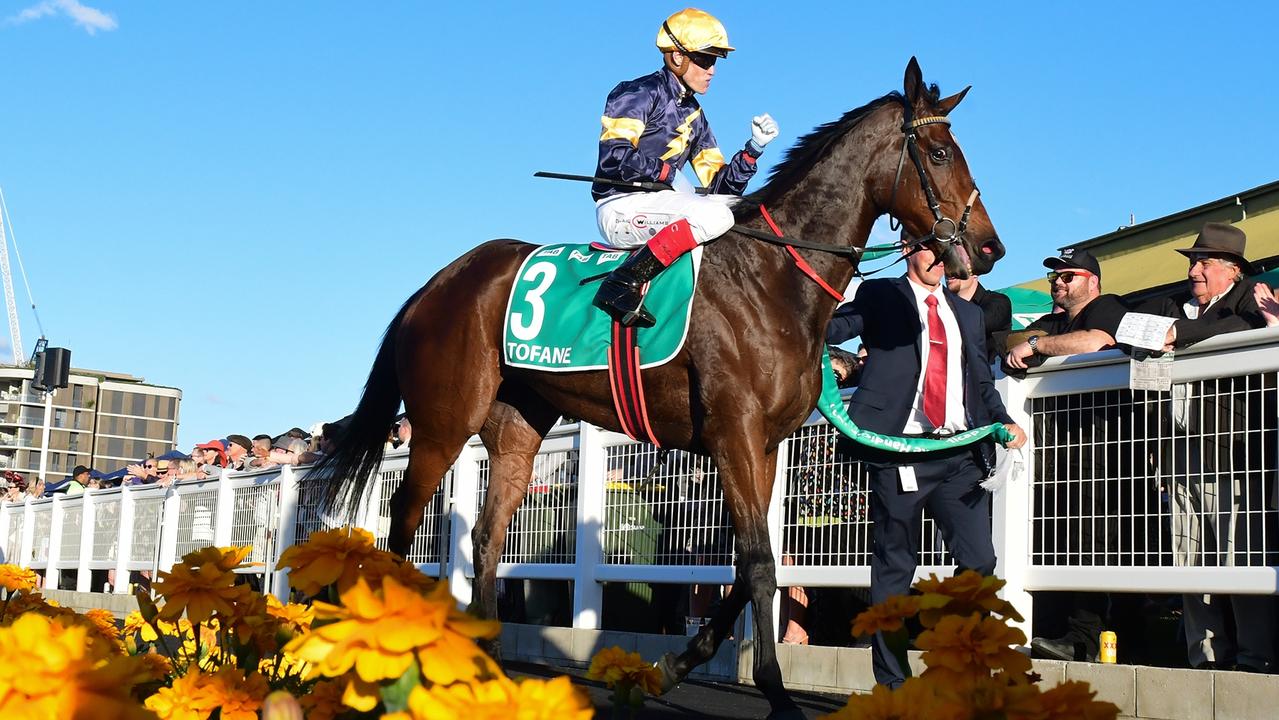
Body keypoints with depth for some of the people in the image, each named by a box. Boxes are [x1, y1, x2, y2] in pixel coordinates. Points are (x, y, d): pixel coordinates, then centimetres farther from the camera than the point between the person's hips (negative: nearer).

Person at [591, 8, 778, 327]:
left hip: (655, 203, 9)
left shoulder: (693, 115, 20)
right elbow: (613, 157, -19)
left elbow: (719, 185, 15)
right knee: (715, 215, -31)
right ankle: (623, 283, -31)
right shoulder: (641, 94, -5)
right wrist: (665, 173, -13)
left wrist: (754, 148, 3)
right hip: (621, 207, -9)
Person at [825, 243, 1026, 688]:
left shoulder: (969, 314, 22)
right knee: (894, 568, 1)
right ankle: (891, 684, 9)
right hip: (900, 450, -4)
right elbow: (831, 330, -5)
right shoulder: (879, 297, 8)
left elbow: (982, 381, 19)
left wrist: (1004, 421, 3)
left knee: (979, 560, -5)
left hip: (958, 454, 4)